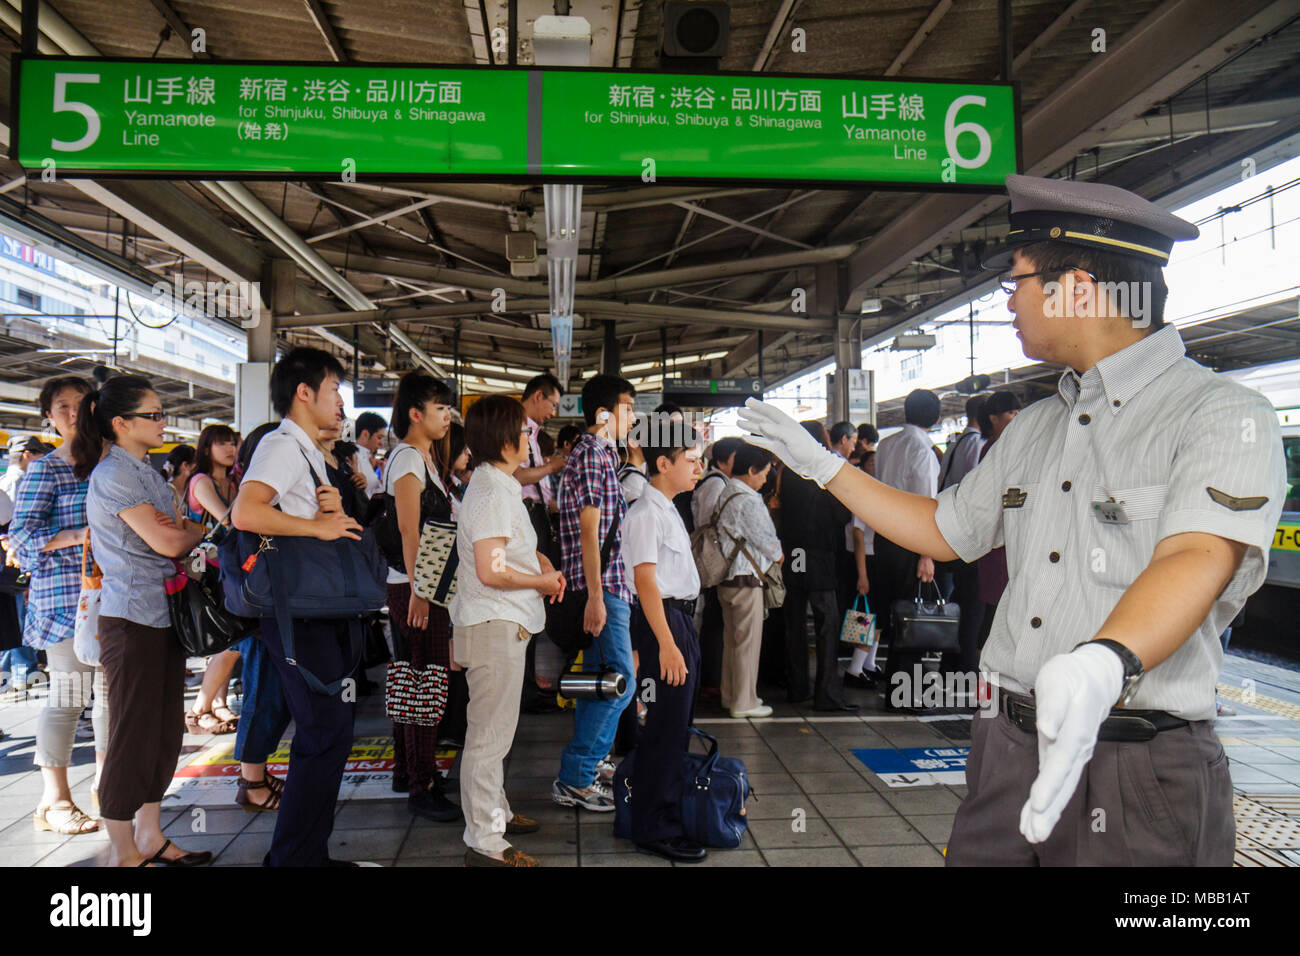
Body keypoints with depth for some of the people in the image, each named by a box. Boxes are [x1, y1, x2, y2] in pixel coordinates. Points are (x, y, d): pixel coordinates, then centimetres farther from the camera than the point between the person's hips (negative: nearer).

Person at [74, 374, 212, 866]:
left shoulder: (148, 473, 15)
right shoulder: (113, 474, -13)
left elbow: (175, 534, 13)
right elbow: (166, 543, -17)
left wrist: (179, 528, -8)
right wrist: (204, 528, 1)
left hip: (164, 613, 9)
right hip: (131, 618, -9)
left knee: (164, 731, 13)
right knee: (132, 734, -1)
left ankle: (150, 838, 25)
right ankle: (123, 852, 11)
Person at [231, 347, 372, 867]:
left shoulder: (309, 453, 20)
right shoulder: (281, 446, -12)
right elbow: (245, 513, -29)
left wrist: (334, 509, 1)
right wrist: (319, 524, -20)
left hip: (323, 608, 10)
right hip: (298, 613, -10)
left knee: (327, 732, 14)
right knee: (327, 733, -10)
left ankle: (310, 852, 25)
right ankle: (292, 855, 2)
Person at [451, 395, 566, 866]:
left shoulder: (499, 485, 13)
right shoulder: (492, 491, -19)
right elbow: (491, 571, -26)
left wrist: (541, 561, 10)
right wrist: (543, 580, -11)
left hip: (503, 623, 11)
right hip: (494, 625, -11)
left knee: (493, 731, 22)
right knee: (490, 734, -3)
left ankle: (495, 812, 37)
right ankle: (484, 843, 6)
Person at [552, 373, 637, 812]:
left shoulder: (601, 453, 19)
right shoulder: (592, 454, -13)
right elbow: (589, 530, -19)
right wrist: (596, 596, -22)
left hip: (608, 584, 11)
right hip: (601, 585, -11)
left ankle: (590, 761, 28)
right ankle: (573, 779, -4)